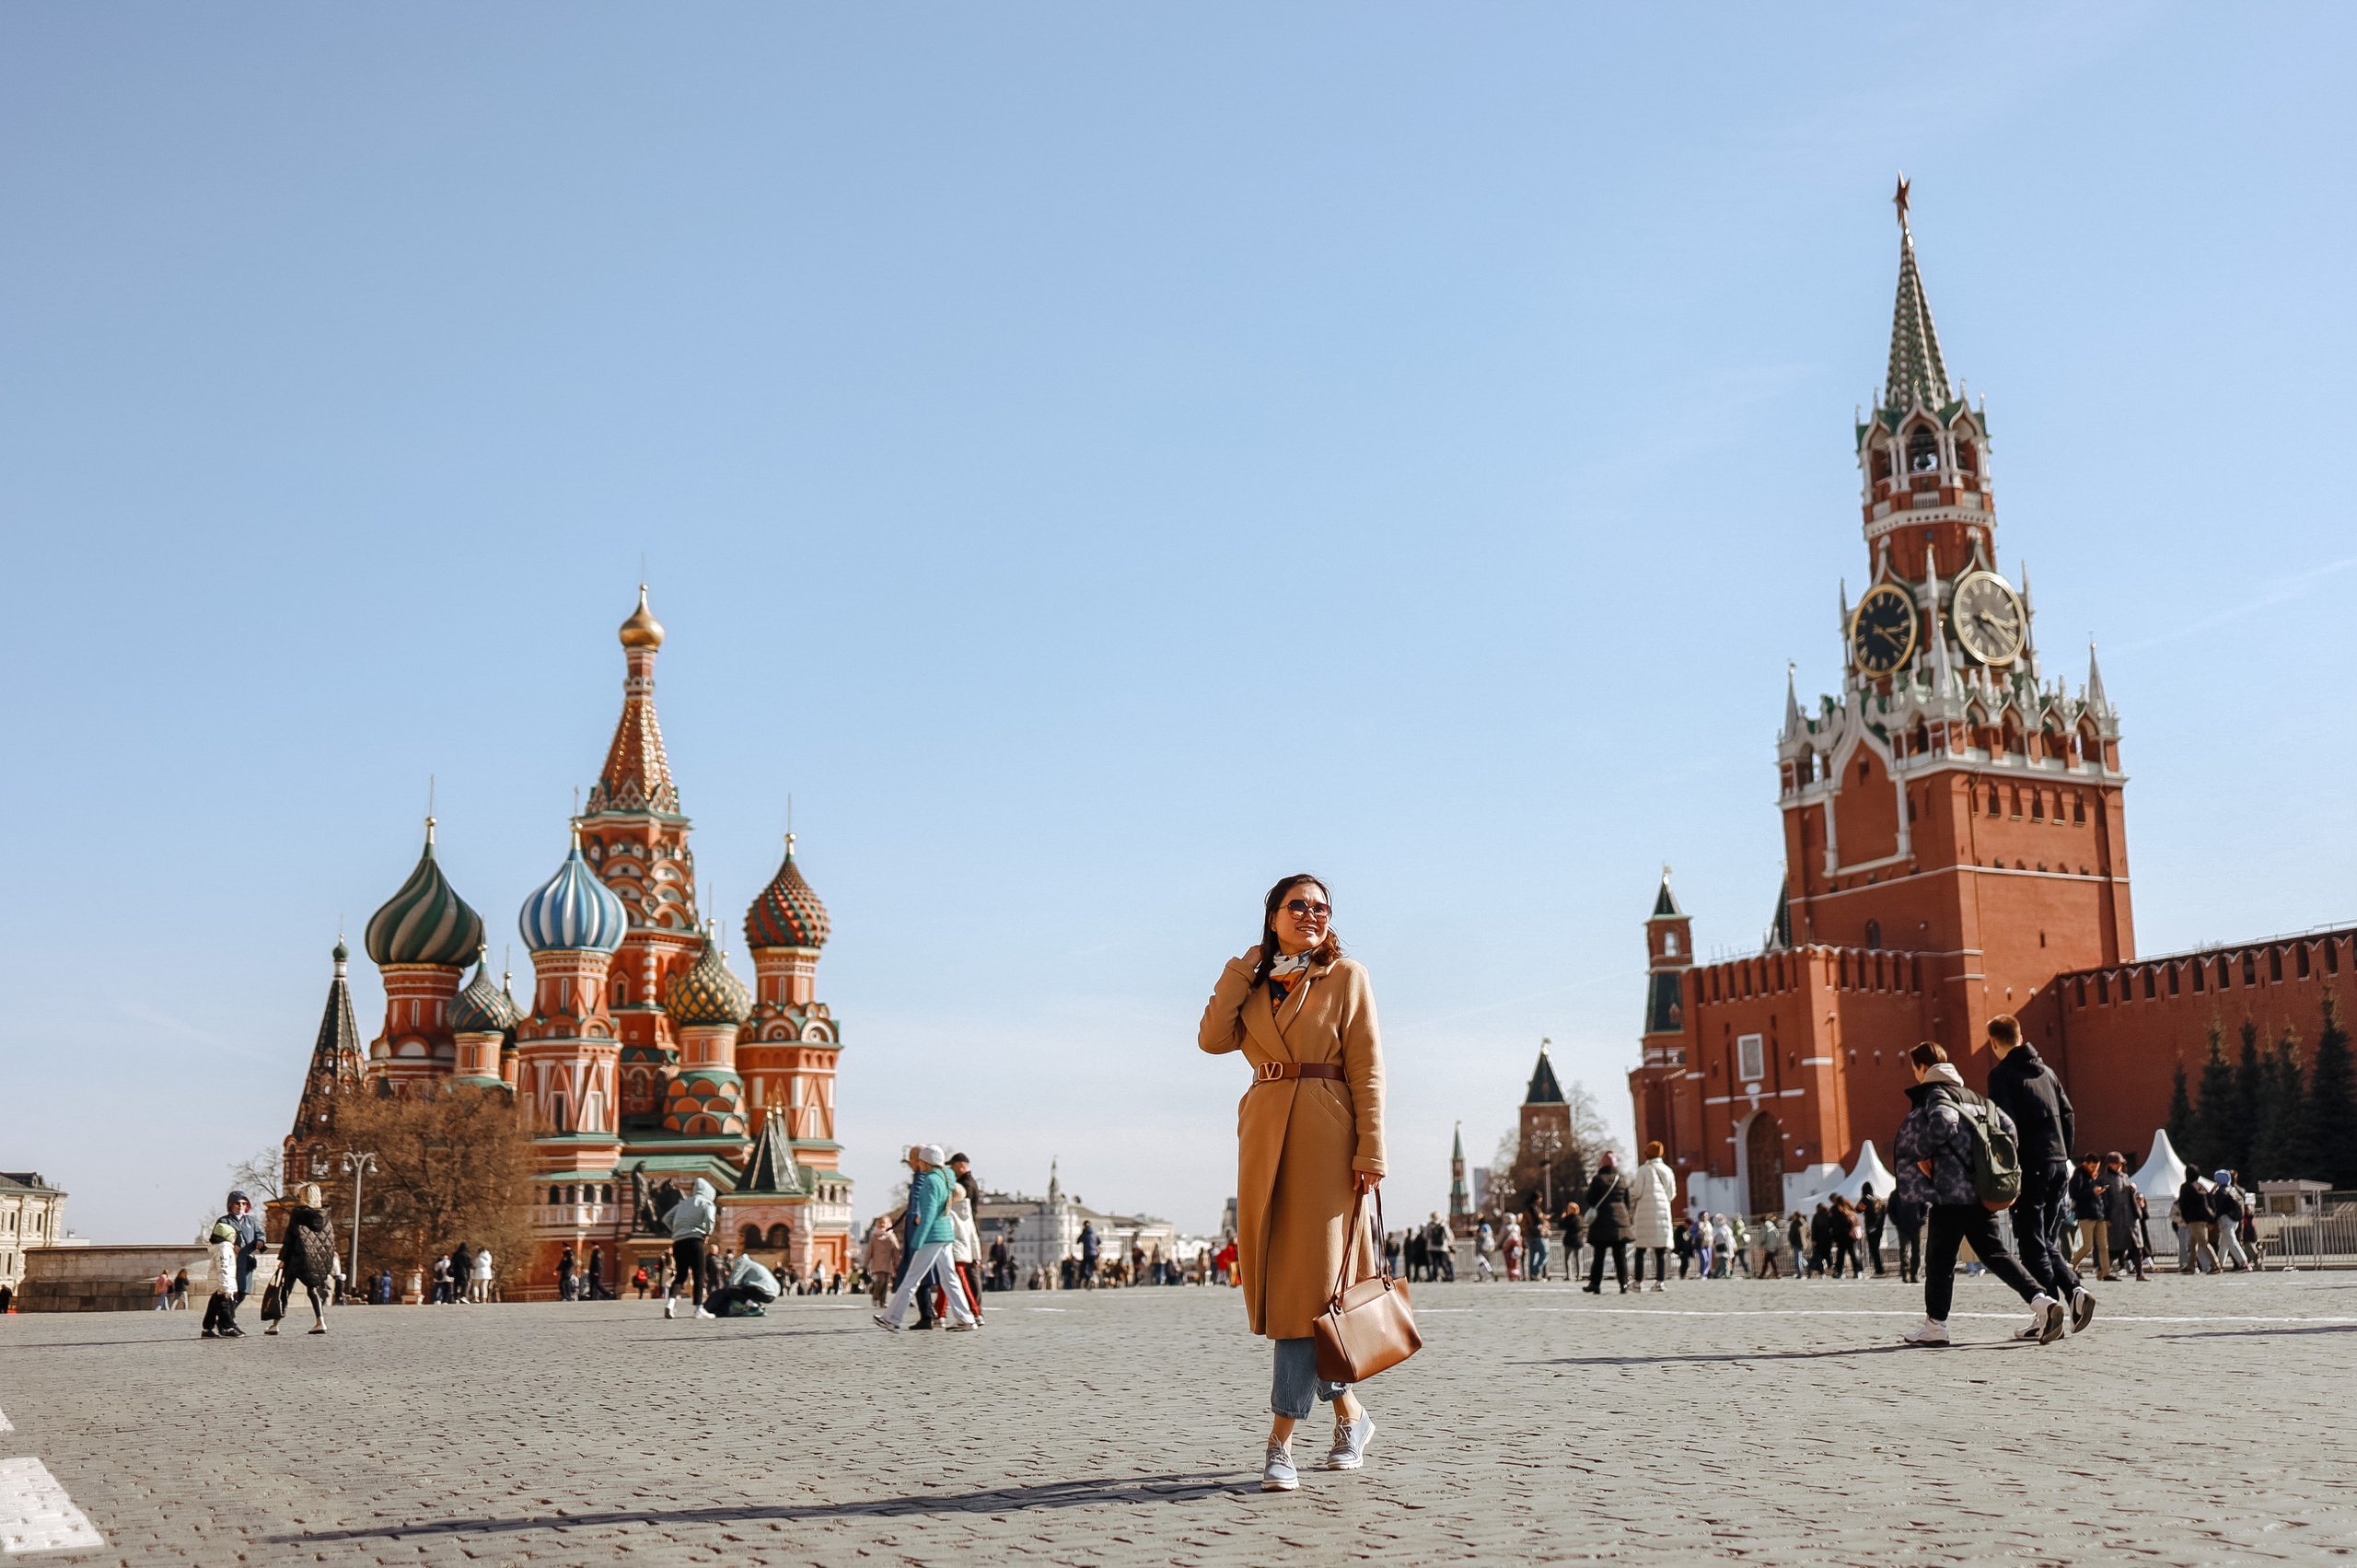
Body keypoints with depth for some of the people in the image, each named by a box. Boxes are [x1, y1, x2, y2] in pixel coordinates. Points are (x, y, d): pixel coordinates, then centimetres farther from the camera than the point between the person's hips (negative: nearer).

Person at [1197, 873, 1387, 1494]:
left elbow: (1367, 1069, -3)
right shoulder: (1255, 985, 16)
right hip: (1265, 1137, 5)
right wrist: (1243, 969, 1)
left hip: (1326, 1136, -5)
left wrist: (1370, 1151, -11)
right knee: (1278, 1278, 7)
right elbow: (1213, 1038, 0)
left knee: (1309, 1279, -10)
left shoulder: (1347, 978, 3)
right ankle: (1349, 1413, 23)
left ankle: (1280, 1441, -10)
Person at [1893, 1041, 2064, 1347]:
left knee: (1940, 1257, 2)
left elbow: (1942, 1123, -26)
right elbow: (2008, 1127, 16)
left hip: (1951, 1192, -7)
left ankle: (1935, 1325, 6)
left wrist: (1922, 1154, -13)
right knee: (1995, 1253, 8)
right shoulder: (1973, 1097, 20)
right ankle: (2042, 1301, -10)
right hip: (1983, 1193, 7)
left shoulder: (1934, 1095, -5)